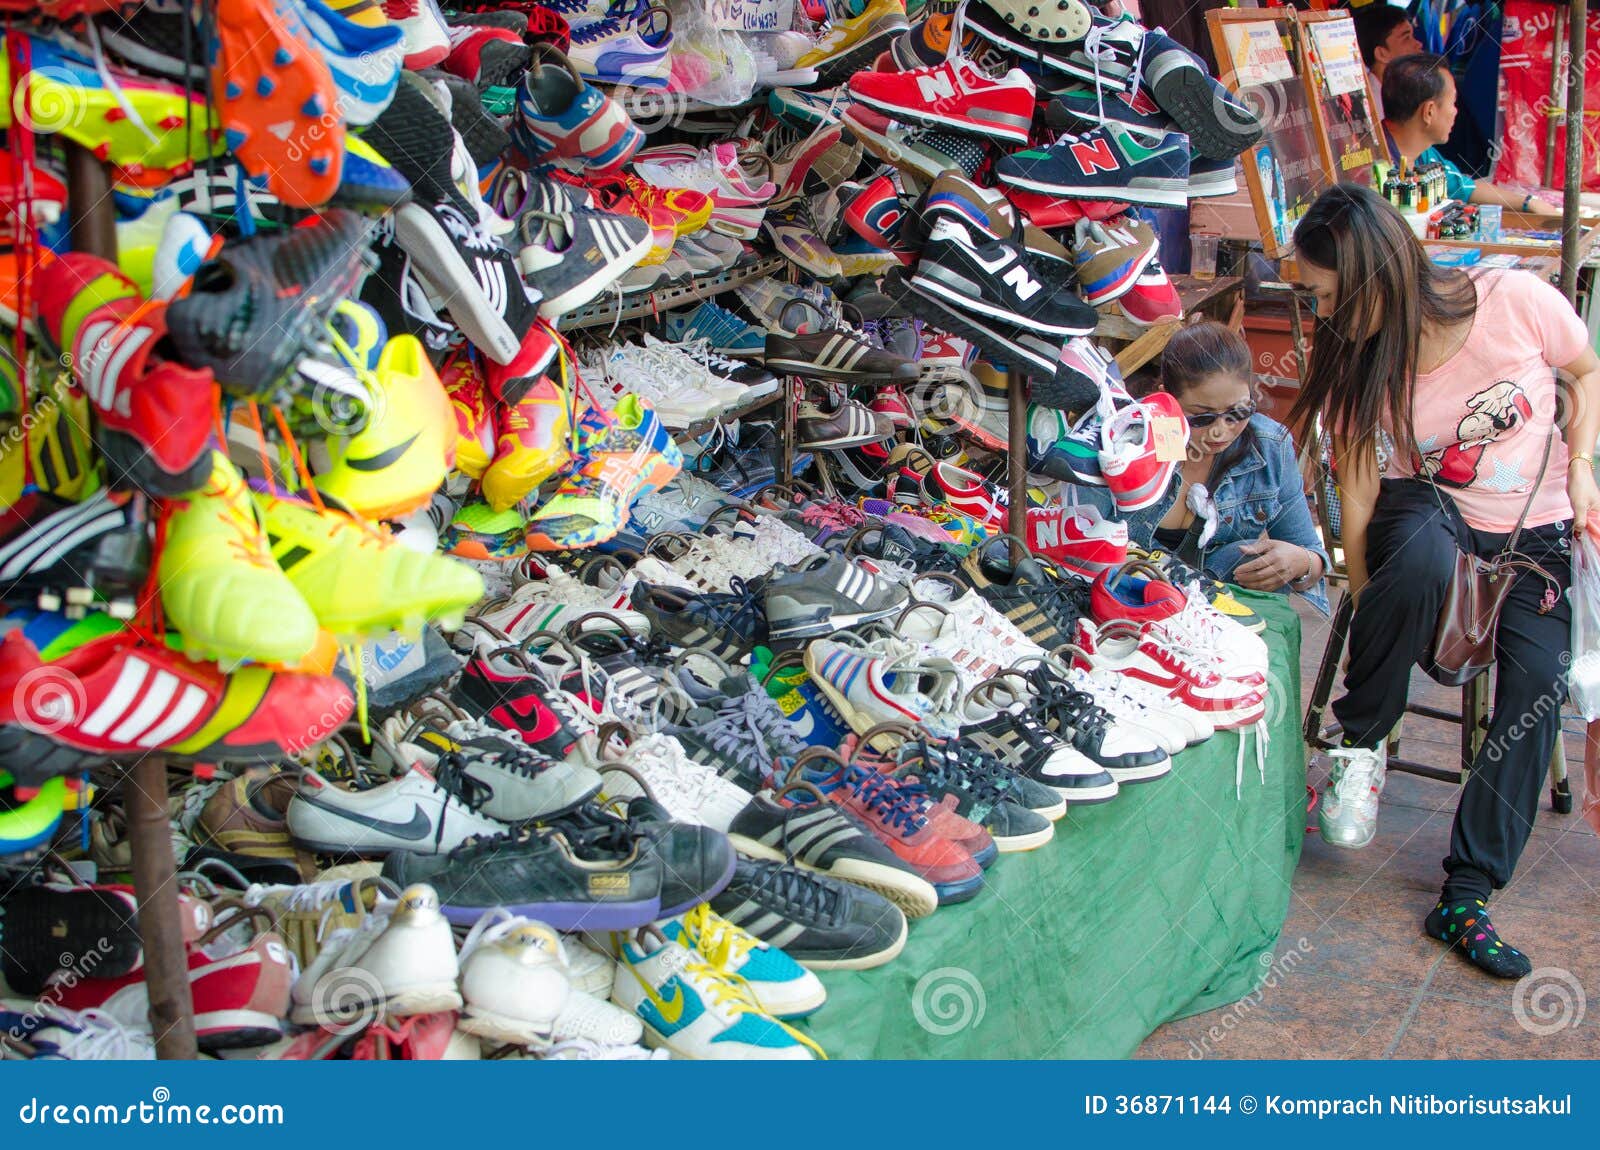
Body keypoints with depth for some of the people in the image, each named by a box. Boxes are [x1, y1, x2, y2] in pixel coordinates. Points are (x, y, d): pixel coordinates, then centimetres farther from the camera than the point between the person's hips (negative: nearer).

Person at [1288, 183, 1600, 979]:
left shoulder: (1520, 301, -18)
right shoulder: (1353, 358, -13)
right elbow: (1357, 484, -11)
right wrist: (1367, 607, -15)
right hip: (1430, 513, 0)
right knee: (1420, 557, -39)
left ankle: (1467, 898, -15)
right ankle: (1360, 742, -16)